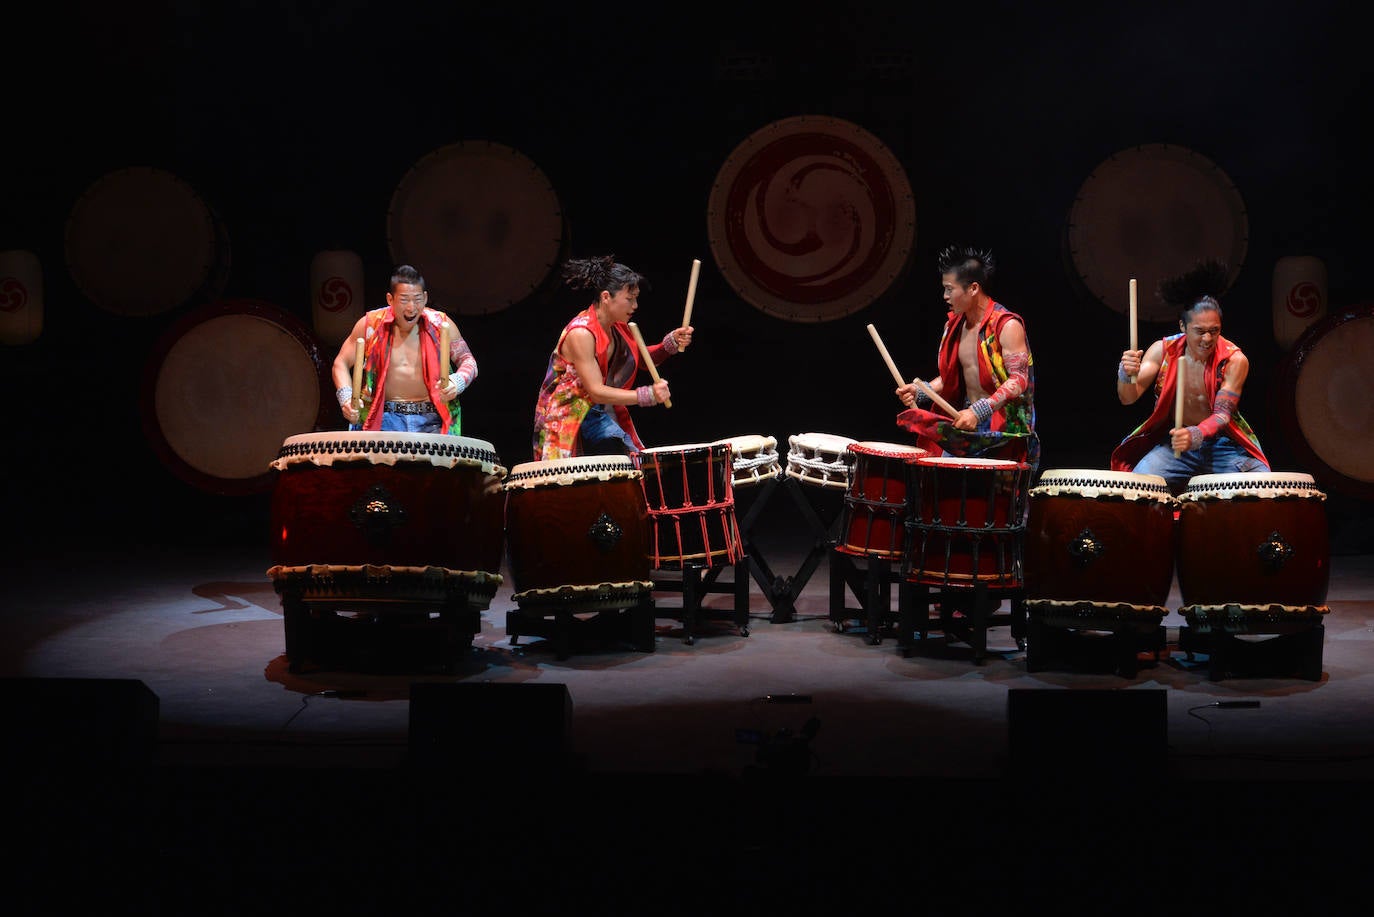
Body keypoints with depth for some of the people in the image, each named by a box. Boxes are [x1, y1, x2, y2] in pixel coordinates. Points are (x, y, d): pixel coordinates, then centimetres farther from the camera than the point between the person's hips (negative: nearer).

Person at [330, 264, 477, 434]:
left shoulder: (440, 325, 1)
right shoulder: (371, 325, 1)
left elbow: (467, 360, 9)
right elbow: (342, 363, 8)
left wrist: (457, 382, -14)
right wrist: (346, 398, -10)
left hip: (431, 420, 0)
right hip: (383, 418, 0)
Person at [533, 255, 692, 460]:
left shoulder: (618, 325, 5)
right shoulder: (581, 333, -22)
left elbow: (643, 360, 17)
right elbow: (596, 392, -25)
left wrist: (671, 343, -2)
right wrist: (648, 395, -31)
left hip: (606, 415, 8)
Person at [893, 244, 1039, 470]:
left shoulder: (1007, 325, -13)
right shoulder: (954, 324, 10)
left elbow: (1019, 380, -20)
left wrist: (978, 411, -29)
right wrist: (919, 392, 0)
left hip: (1003, 425, -7)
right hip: (965, 419, 7)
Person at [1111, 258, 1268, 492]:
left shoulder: (1234, 360, -12)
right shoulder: (1162, 351, -7)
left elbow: (1222, 413, -18)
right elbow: (1128, 398, -12)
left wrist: (1197, 435, -39)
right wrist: (1126, 374, -36)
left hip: (1223, 443, 0)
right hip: (1173, 441, 1)